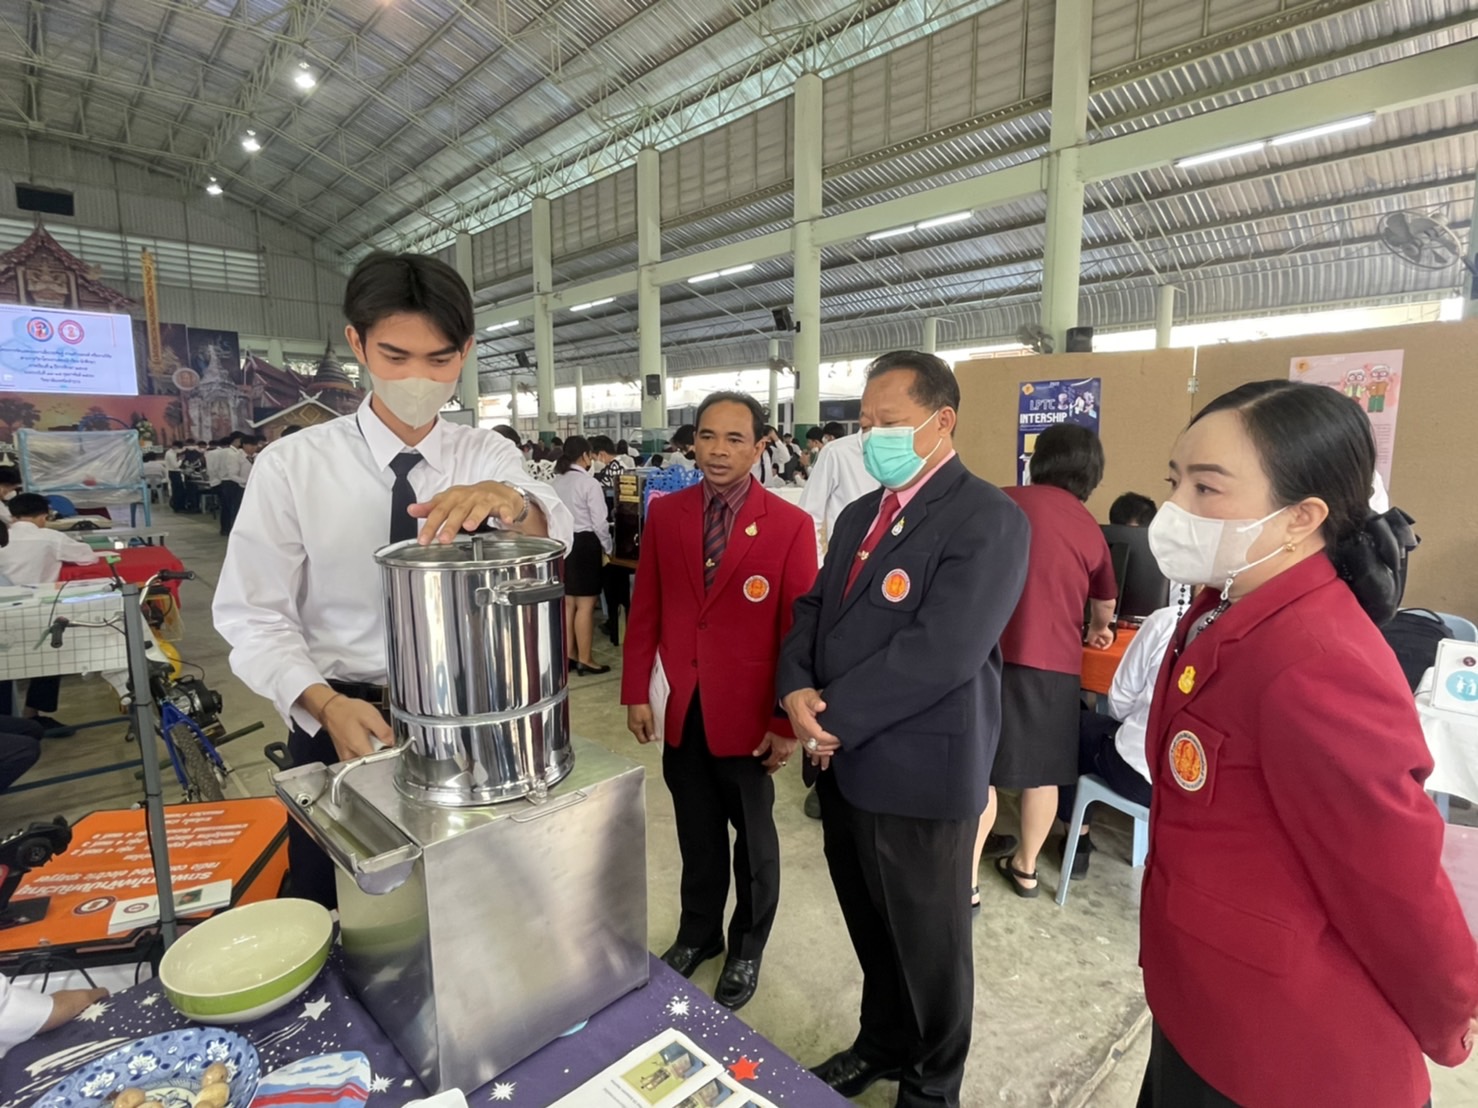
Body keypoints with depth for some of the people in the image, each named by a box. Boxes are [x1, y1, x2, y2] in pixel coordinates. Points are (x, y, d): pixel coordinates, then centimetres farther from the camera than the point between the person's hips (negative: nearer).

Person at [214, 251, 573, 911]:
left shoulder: (489, 457, -3)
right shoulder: (291, 466, -8)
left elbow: (552, 537, -22)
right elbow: (254, 616, -8)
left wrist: (509, 501, -45)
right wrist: (326, 705, -25)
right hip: (338, 718, -1)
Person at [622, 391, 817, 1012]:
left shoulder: (789, 525, -12)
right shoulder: (664, 514, -1)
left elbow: (800, 629, -10)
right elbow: (645, 609, 3)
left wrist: (787, 721, -11)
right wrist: (636, 693, 2)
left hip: (747, 712, -3)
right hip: (680, 707, 3)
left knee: (753, 836, 18)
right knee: (696, 832, 21)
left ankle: (747, 949, 42)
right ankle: (699, 932, 46)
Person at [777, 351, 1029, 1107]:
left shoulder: (988, 519, -17)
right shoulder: (860, 515, 10)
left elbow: (939, 653, -25)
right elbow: (814, 611, 9)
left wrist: (832, 716, -18)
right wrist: (797, 689, -10)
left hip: (918, 773, -7)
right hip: (845, 763, 7)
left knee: (929, 944, 17)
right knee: (872, 930, 25)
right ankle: (882, 1045, 51)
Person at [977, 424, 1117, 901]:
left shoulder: (1004, 502, -2)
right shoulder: (1091, 529, 12)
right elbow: (1105, 598, 28)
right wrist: (1100, 628, 50)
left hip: (999, 652, -3)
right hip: (1056, 660, 4)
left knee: (980, 768, 5)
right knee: (1041, 770, 16)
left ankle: (965, 881, 9)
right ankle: (1025, 865, 32)